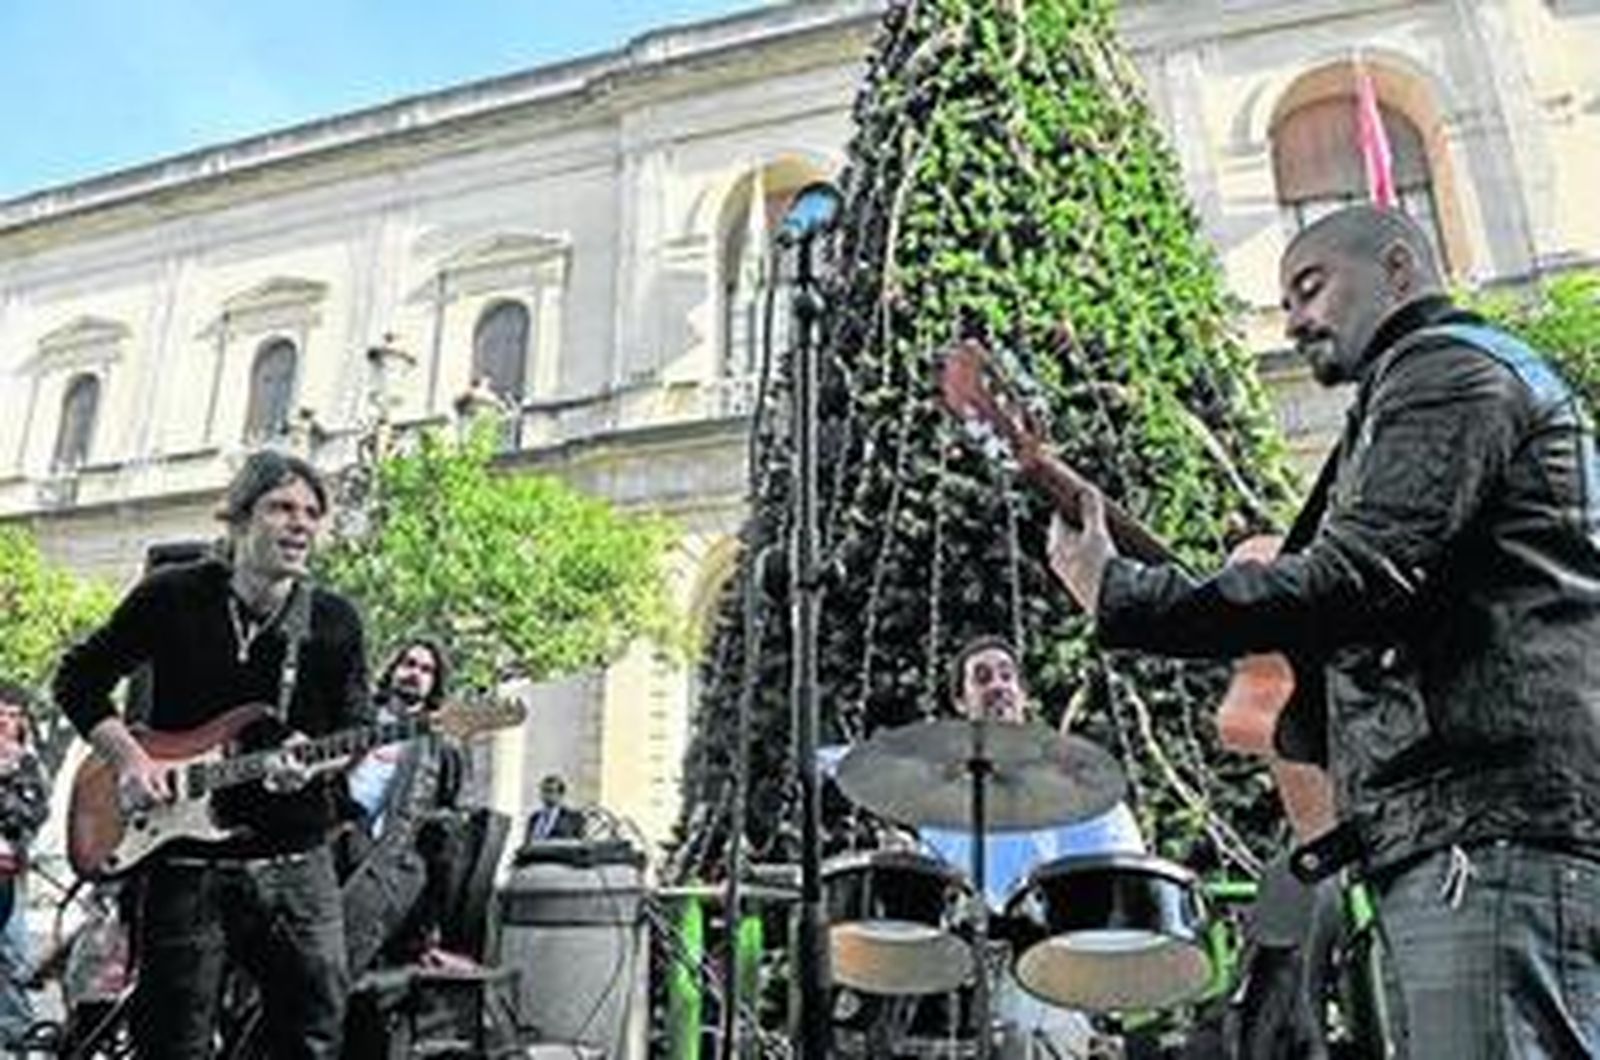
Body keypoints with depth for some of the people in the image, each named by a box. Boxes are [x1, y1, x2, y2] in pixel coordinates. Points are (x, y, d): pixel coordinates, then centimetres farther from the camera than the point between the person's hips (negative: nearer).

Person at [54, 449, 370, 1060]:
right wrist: (127, 756, -5)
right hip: (185, 865, -1)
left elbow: (356, 737, 4)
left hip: (296, 865, 2)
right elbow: (78, 679, 9)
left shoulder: (334, 622, 2)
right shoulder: (173, 597, -1)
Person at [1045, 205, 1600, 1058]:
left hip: (1490, 832, -10)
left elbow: (1357, 578, -18)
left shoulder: (1444, 367, -2)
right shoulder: (1498, 376, 30)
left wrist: (1118, 596, -15)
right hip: (1471, 834, 10)